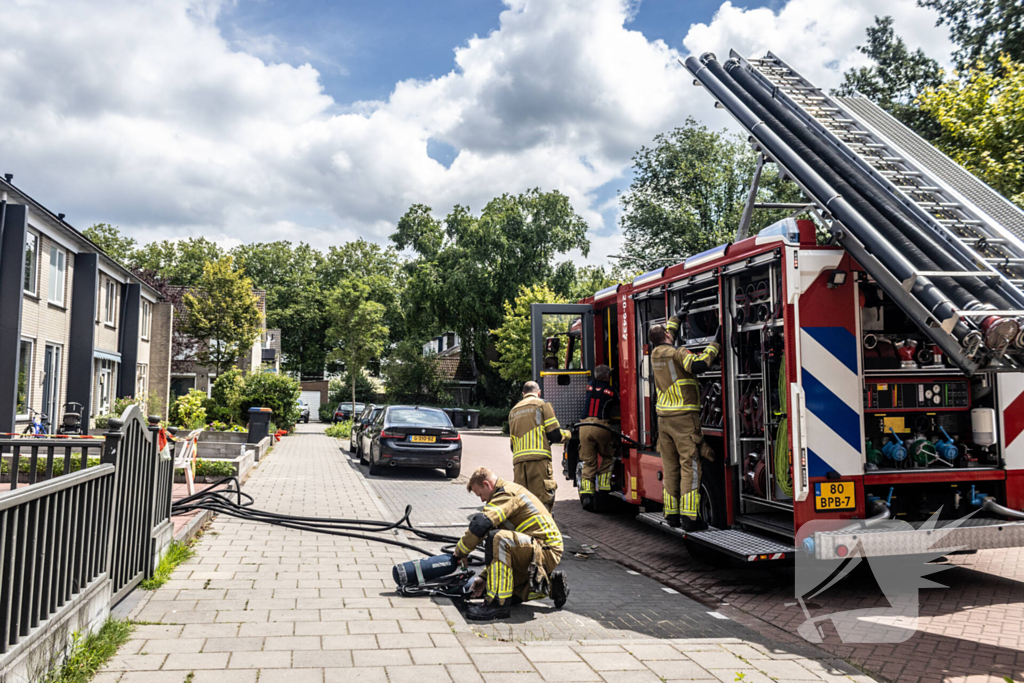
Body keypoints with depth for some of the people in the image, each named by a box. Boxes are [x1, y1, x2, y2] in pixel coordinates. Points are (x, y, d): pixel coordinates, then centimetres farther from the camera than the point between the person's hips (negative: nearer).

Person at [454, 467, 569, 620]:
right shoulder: (510, 492, 22)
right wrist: (484, 577, 20)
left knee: (498, 539, -30)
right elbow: (502, 552, 25)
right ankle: (551, 587, 19)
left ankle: (497, 604, -27)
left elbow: (481, 524, -26)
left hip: (546, 552, -11)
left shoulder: (507, 493, -10)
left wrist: (460, 552, -11)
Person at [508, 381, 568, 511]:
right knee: (544, 497, -9)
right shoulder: (542, 404, 8)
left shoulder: (513, 410, 26)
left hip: (518, 460, 6)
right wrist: (566, 434, 21)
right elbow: (554, 434, 1)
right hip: (538, 458, -5)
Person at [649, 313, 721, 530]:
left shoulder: (655, 354, 12)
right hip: (684, 417, -7)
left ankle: (671, 514, 16)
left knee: (670, 467, 12)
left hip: (664, 418, 7)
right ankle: (689, 517, -7)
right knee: (689, 466, -5)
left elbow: (664, 339, 33)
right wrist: (715, 344, -18)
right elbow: (698, 365, -28)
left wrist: (676, 317, 45)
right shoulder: (678, 353, -10)